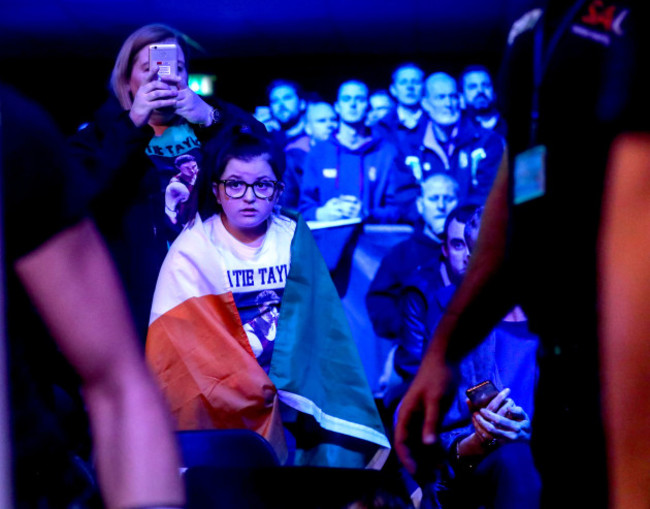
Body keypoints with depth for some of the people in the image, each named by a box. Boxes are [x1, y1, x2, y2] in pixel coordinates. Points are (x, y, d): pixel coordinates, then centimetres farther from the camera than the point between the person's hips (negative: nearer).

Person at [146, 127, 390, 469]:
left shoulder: (295, 239, 7)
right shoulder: (193, 248, -2)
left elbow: (320, 325, 3)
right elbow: (175, 335, -9)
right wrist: (249, 386, -16)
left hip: (289, 394, 3)